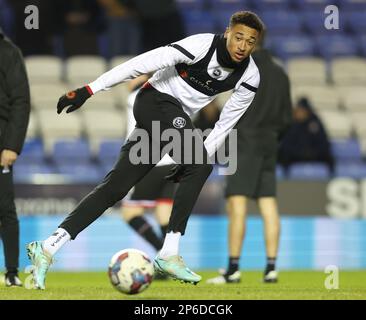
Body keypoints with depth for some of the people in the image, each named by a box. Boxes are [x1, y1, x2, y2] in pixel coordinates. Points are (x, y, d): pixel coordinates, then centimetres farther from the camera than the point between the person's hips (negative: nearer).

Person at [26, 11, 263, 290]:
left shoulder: (249, 79, -3)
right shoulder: (203, 45, -22)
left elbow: (225, 124, 5)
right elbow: (143, 63, -23)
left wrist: (192, 162, -3)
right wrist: (89, 90, -25)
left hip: (176, 120, 7)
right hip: (155, 101, -7)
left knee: (115, 187, -1)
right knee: (201, 166, -26)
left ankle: (48, 248, -1)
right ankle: (169, 254, -23)